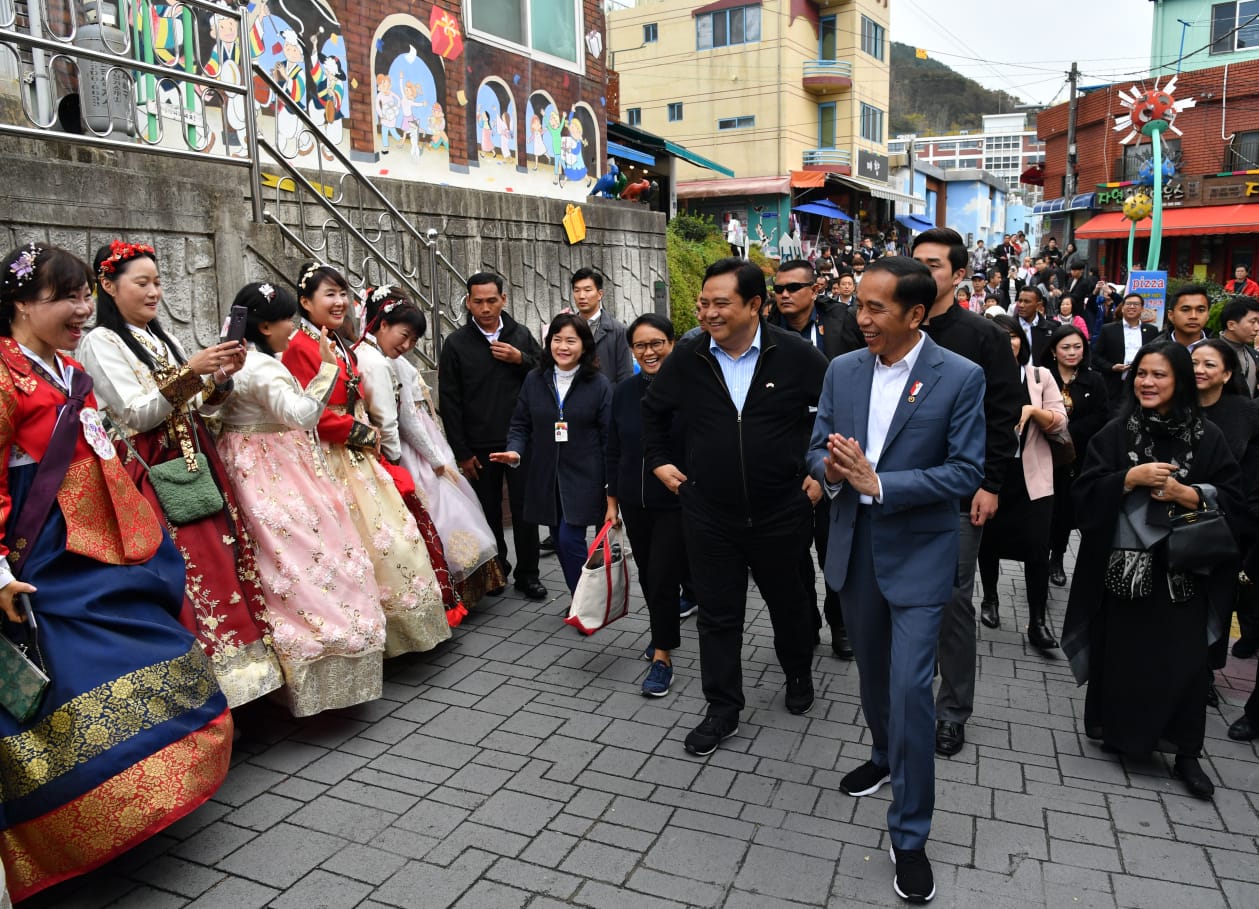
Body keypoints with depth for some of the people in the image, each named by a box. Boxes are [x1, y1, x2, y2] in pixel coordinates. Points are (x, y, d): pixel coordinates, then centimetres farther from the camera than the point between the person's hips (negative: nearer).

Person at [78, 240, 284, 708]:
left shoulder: (162, 338, 17)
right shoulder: (101, 343, -3)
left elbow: (202, 405, 16)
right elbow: (139, 414, -13)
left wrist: (223, 375, -3)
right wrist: (190, 372, -22)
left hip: (197, 464, 7)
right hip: (153, 475, -7)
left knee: (224, 562, 4)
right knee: (184, 577, -10)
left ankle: (224, 689, 14)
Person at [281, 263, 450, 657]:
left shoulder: (339, 344, 15)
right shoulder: (299, 348, -13)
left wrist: (368, 436, 6)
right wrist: (361, 432, -13)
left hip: (357, 455, 9)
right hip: (330, 459, -9)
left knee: (390, 530, 12)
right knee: (360, 539, -7)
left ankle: (397, 621, 24)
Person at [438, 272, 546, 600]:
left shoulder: (521, 335, 5)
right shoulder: (456, 344, -1)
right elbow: (449, 402, -1)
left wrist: (520, 360, -11)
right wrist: (462, 452, -4)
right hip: (480, 447, -1)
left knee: (525, 509, 4)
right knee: (489, 512, 8)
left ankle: (527, 573, 17)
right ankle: (496, 570, 25)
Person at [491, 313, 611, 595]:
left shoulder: (599, 384, -4)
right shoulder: (534, 380, 5)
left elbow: (608, 435, -4)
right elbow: (520, 424, 10)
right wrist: (515, 451, -10)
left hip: (583, 479, -4)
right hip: (545, 478, 4)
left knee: (570, 540, -12)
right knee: (560, 542, 11)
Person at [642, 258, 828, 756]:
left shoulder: (796, 355, -11)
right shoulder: (687, 357, -4)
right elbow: (653, 409, 14)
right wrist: (658, 461, 9)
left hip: (780, 511, -1)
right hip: (708, 515, 1)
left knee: (787, 602, 20)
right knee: (717, 616, 9)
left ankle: (799, 675, 48)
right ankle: (722, 710, 24)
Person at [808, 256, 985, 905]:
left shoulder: (960, 377, -12)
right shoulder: (842, 370, 1)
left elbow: (966, 472, -14)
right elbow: (817, 448, 6)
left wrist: (877, 483, -23)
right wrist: (832, 470, -18)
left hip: (918, 553, -4)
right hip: (853, 547, 5)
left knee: (910, 687, -6)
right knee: (872, 670, 21)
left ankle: (909, 833, 10)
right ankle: (885, 755, 48)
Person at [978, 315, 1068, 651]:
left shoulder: (1040, 375, 4)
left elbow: (1060, 422, -1)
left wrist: (1032, 410, -17)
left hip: (1032, 478, 0)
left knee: (1037, 547, -4)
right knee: (989, 542, 11)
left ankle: (1038, 621, 4)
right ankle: (990, 599, 33)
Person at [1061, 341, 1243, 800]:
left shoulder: (1207, 436, 2)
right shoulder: (1115, 433, 1)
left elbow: (1232, 498, 2)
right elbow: (1085, 492, -3)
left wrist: (1184, 493, -13)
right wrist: (1131, 478, -16)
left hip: (1183, 568, 0)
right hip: (1123, 565, 0)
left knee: (1184, 659, 2)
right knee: (1121, 654, 7)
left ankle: (1186, 753, 17)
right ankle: (1118, 731, 27)